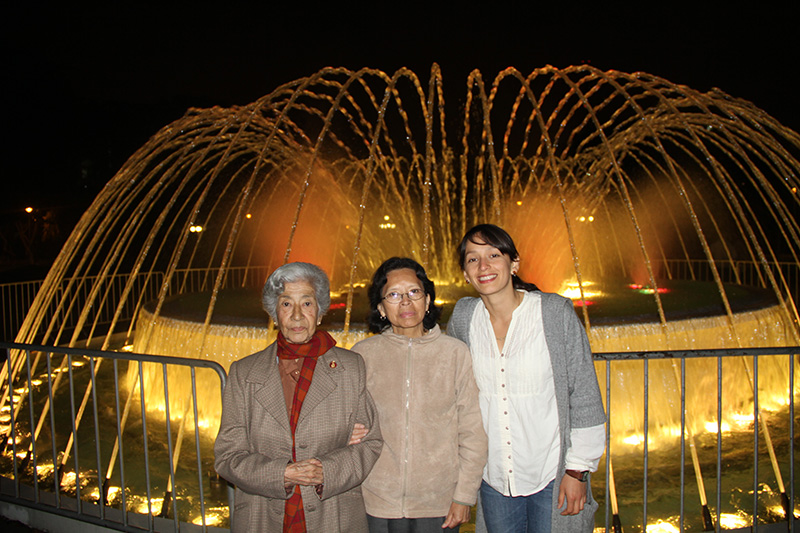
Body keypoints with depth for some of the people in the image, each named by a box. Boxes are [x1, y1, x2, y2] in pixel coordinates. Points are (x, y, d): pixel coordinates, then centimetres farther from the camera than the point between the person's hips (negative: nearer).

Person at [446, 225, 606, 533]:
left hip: (552, 476, -3)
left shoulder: (555, 312, -11)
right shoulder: (464, 317, -2)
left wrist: (578, 470, -8)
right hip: (494, 478, 3)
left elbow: (584, 395, -7)